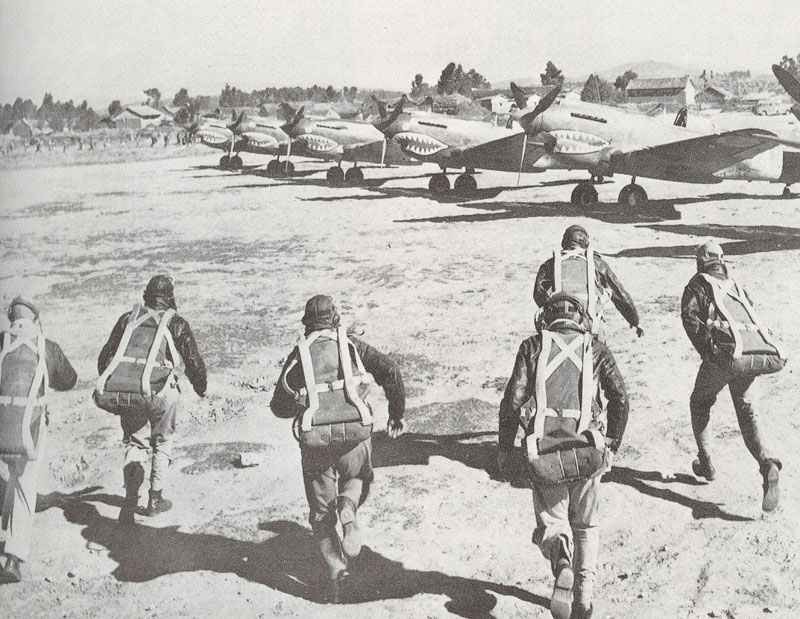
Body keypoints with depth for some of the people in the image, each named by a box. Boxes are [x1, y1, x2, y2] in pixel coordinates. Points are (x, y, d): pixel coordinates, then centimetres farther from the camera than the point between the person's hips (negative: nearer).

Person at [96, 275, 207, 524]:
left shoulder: (128, 318, 16)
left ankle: (130, 501, 3)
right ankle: (155, 499, 23)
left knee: (135, 443, 19)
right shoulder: (176, 323, 7)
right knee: (162, 441, 22)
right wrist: (201, 389, 24)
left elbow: (104, 358, 17)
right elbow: (194, 363, 5)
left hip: (117, 391, 2)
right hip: (158, 392, -2)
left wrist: (110, 389, 31)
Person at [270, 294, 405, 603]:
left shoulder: (299, 354, 7)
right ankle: (348, 510, -3)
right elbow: (390, 370, -3)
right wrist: (397, 413, 9)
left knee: (322, 513, 16)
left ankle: (335, 569, 1)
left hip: (315, 441, 0)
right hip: (355, 434, 0)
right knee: (357, 480, 29)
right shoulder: (351, 344, 8)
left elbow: (279, 407, 7)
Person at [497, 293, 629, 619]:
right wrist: (612, 444, 14)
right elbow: (620, 398, 3)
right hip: (588, 452, 1)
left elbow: (513, 400, -1)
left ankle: (562, 563, -17)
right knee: (586, 525, 22)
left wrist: (504, 448, 8)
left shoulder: (533, 346, 6)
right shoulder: (595, 348, 10)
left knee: (552, 522, 14)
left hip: (543, 453, -1)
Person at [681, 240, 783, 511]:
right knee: (747, 415, 10)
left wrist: (708, 349, -10)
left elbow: (690, 315, -10)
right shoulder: (735, 285, 24)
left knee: (700, 403, 20)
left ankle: (705, 462, 21)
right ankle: (767, 464, -14)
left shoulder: (698, 283, 7)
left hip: (720, 358, -4)